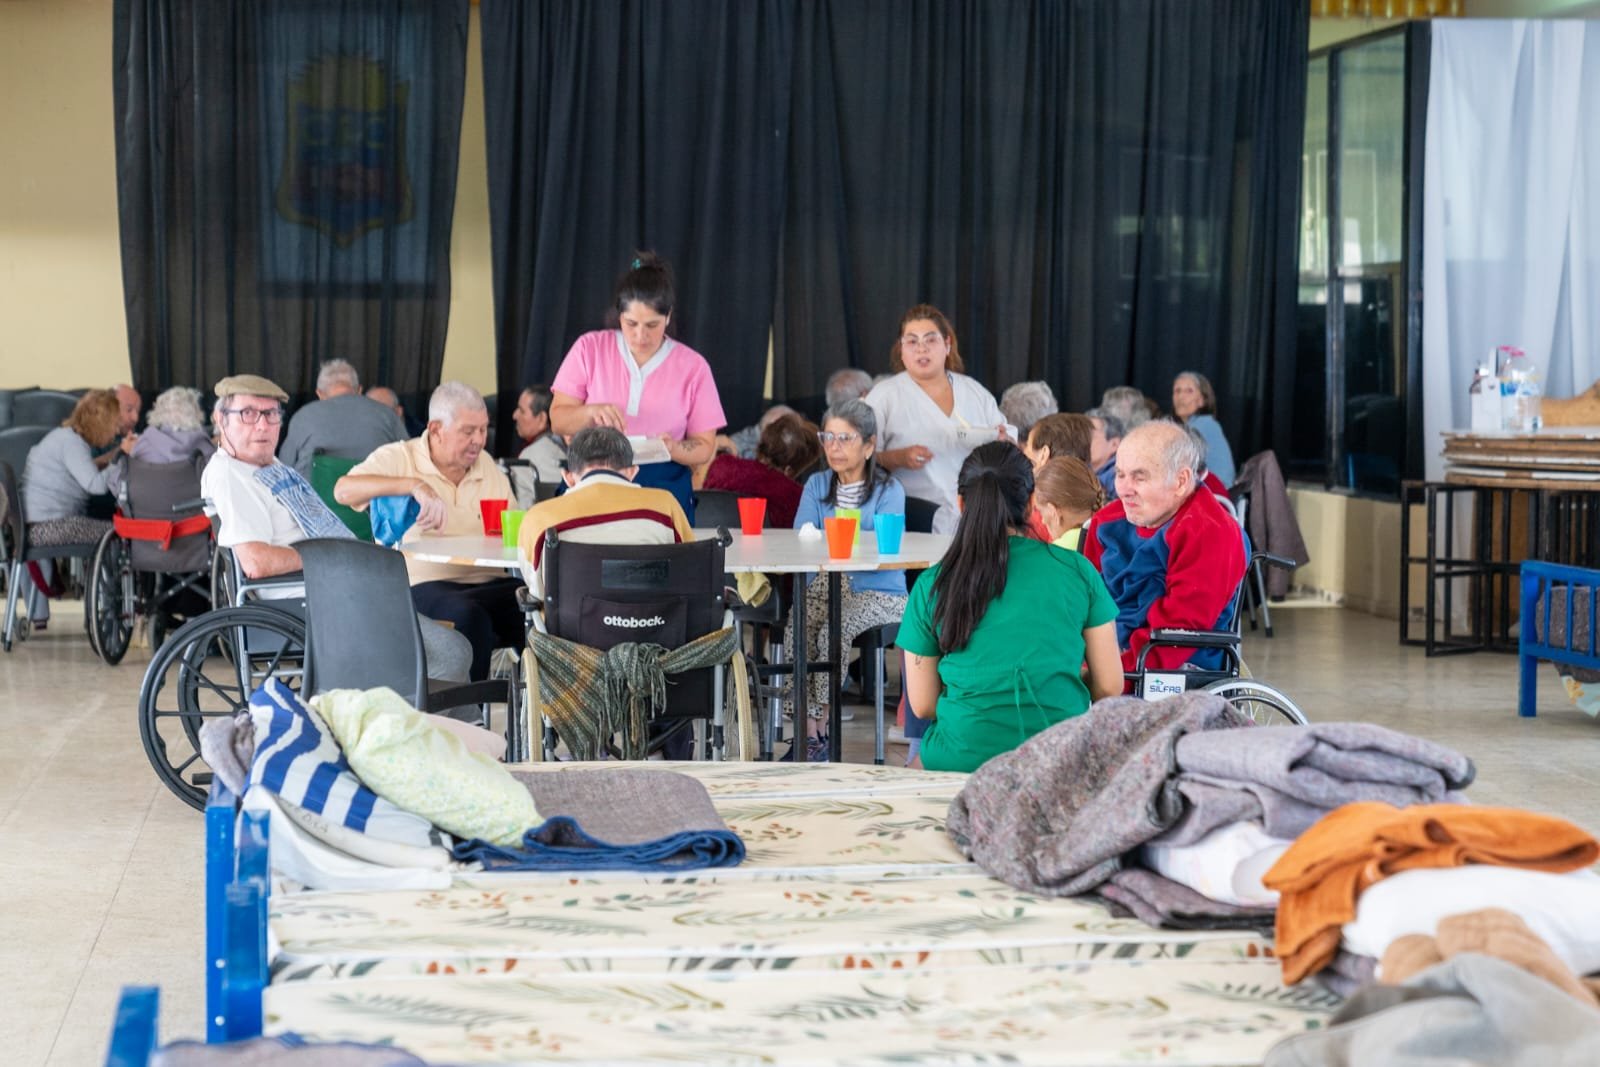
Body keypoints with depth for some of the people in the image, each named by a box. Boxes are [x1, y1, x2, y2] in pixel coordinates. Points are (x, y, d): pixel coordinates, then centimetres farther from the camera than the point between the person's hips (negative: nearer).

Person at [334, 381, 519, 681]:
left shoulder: (487, 466, 20)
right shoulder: (399, 458, 4)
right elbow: (344, 491, -14)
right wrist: (414, 485, -26)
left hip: (488, 585, 5)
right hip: (423, 585, -5)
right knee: (469, 615, -38)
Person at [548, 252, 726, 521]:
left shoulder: (692, 366, 3)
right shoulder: (590, 349, 4)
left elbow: (705, 447, 4)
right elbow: (558, 421, 3)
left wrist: (673, 449, -17)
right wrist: (591, 412, -18)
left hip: (664, 492, 0)